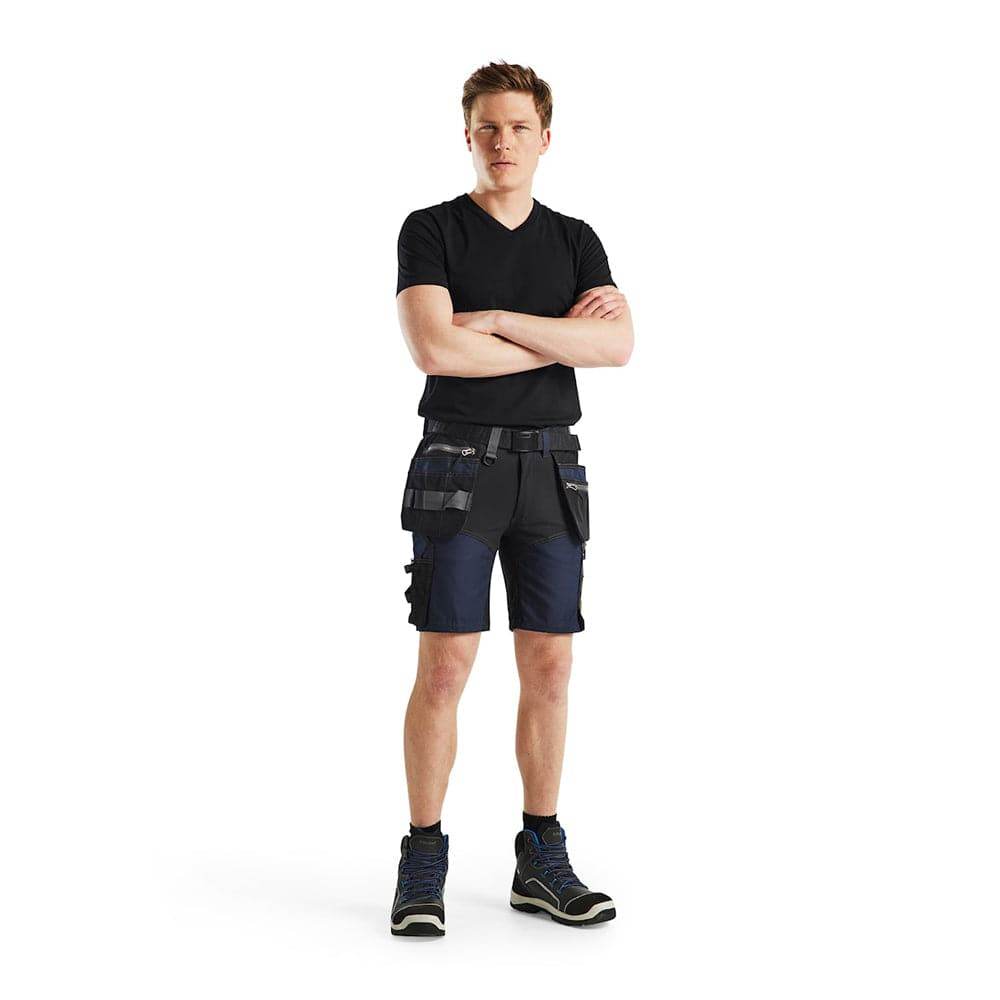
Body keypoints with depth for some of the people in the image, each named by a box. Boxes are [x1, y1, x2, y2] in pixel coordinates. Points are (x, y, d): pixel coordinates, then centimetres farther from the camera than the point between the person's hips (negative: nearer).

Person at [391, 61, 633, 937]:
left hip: (551, 468, 4)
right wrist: (560, 333, -8)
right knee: (445, 666, -6)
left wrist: (499, 319, -13)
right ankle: (424, 865, 4)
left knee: (549, 665, 4)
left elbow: (617, 346, -7)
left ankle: (542, 863, 14)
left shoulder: (576, 241, 11)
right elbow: (434, 348, -17)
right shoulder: (432, 231, 0)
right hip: (458, 465, -4)